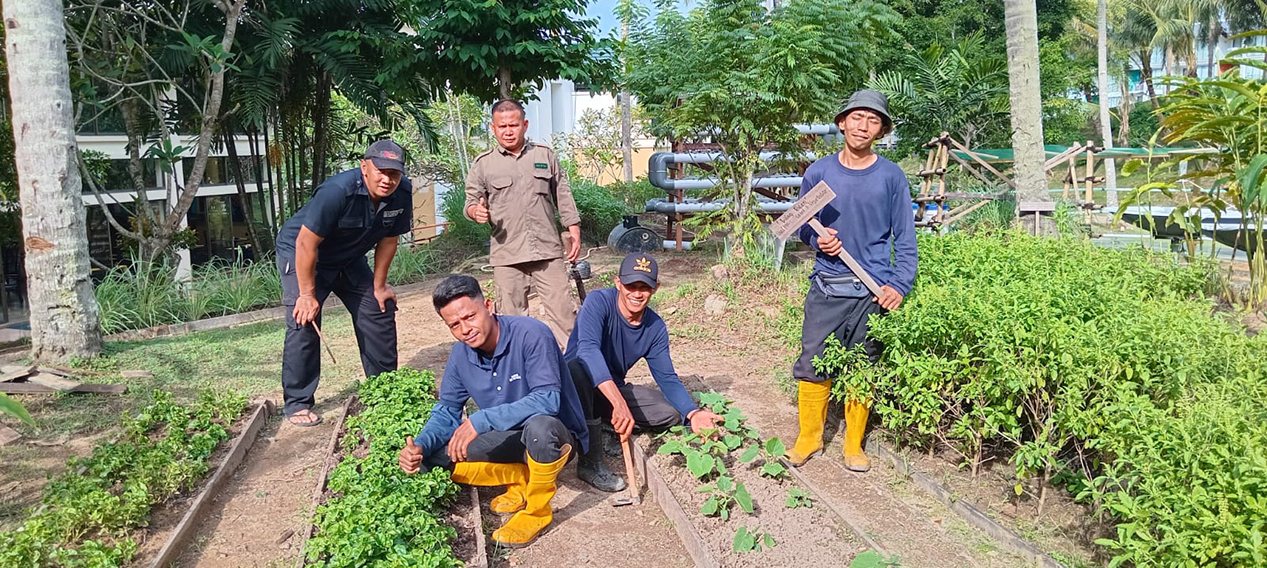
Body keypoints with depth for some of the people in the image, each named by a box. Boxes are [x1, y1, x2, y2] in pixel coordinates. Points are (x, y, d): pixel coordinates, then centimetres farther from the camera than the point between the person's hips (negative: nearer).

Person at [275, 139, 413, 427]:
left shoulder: (403, 193, -18)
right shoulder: (338, 191, -35)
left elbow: (388, 239, -4)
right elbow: (307, 243, -30)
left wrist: (379, 285, 0)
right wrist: (307, 294, -25)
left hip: (349, 258, 6)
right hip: (299, 253, -6)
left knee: (380, 312, 4)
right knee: (304, 322, -16)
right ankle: (297, 404, -4)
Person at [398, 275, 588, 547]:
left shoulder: (531, 334, -25)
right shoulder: (461, 355, -5)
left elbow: (547, 399, -33)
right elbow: (447, 410, 2)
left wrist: (481, 420, -38)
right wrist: (420, 445, -19)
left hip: (556, 435, -6)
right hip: (510, 437, 6)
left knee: (539, 426, -41)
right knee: (435, 457, -9)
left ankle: (537, 512, -14)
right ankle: (521, 479, 3)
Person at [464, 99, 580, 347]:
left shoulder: (545, 155, 11)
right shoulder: (483, 164, 6)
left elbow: (563, 197, 15)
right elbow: (471, 201, 9)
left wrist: (574, 232, 10)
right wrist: (477, 211, -15)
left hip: (548, 250, 1)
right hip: (507, 255, -1)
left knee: (562, 309, 1)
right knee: (512, 315, 3)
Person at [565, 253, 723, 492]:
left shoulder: (655, 327, -4)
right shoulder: (599, 302, -22)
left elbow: (667, 378, -3)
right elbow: (588, 348, -39)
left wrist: (693, 414, -24)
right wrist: (619, 403, -52)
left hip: (615, 390, 5)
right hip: (576, 388, -5)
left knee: (671, 412, -14)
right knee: (579, 368, -39)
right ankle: (590, 462, -26)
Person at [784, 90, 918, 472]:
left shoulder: (891, 176, 0)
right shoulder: (818, 172, 2)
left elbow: (904, 238, 2)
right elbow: (802, 226, 12)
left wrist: (899, 285, -9)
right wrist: (818, 240, -10)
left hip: (873, 291, 0)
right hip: (827, 286, 1)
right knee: (813, 364, 0)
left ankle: (854, 446, 24)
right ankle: (809, 437, 20)